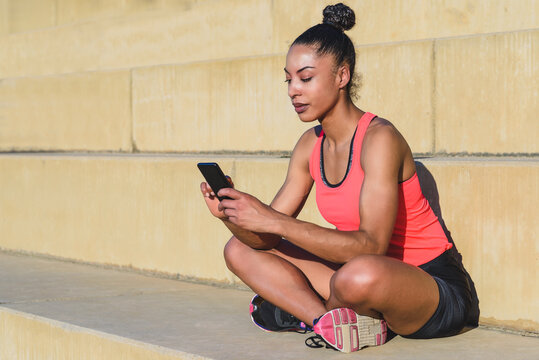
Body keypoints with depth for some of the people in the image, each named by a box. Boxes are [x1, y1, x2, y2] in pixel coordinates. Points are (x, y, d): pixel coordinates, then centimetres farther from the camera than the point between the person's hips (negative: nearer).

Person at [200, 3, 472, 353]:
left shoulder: (380, 138, -20)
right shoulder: (310, 145, 3)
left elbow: (371, 245, -30)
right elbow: (266, 238, 3)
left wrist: (274, 221, -34)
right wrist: (231, 216, -20)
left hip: (436, 288, -8)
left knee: (360, 275, -42)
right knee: (240, 250, 3)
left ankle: (302, 310, -7)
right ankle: (337, 323, -14)